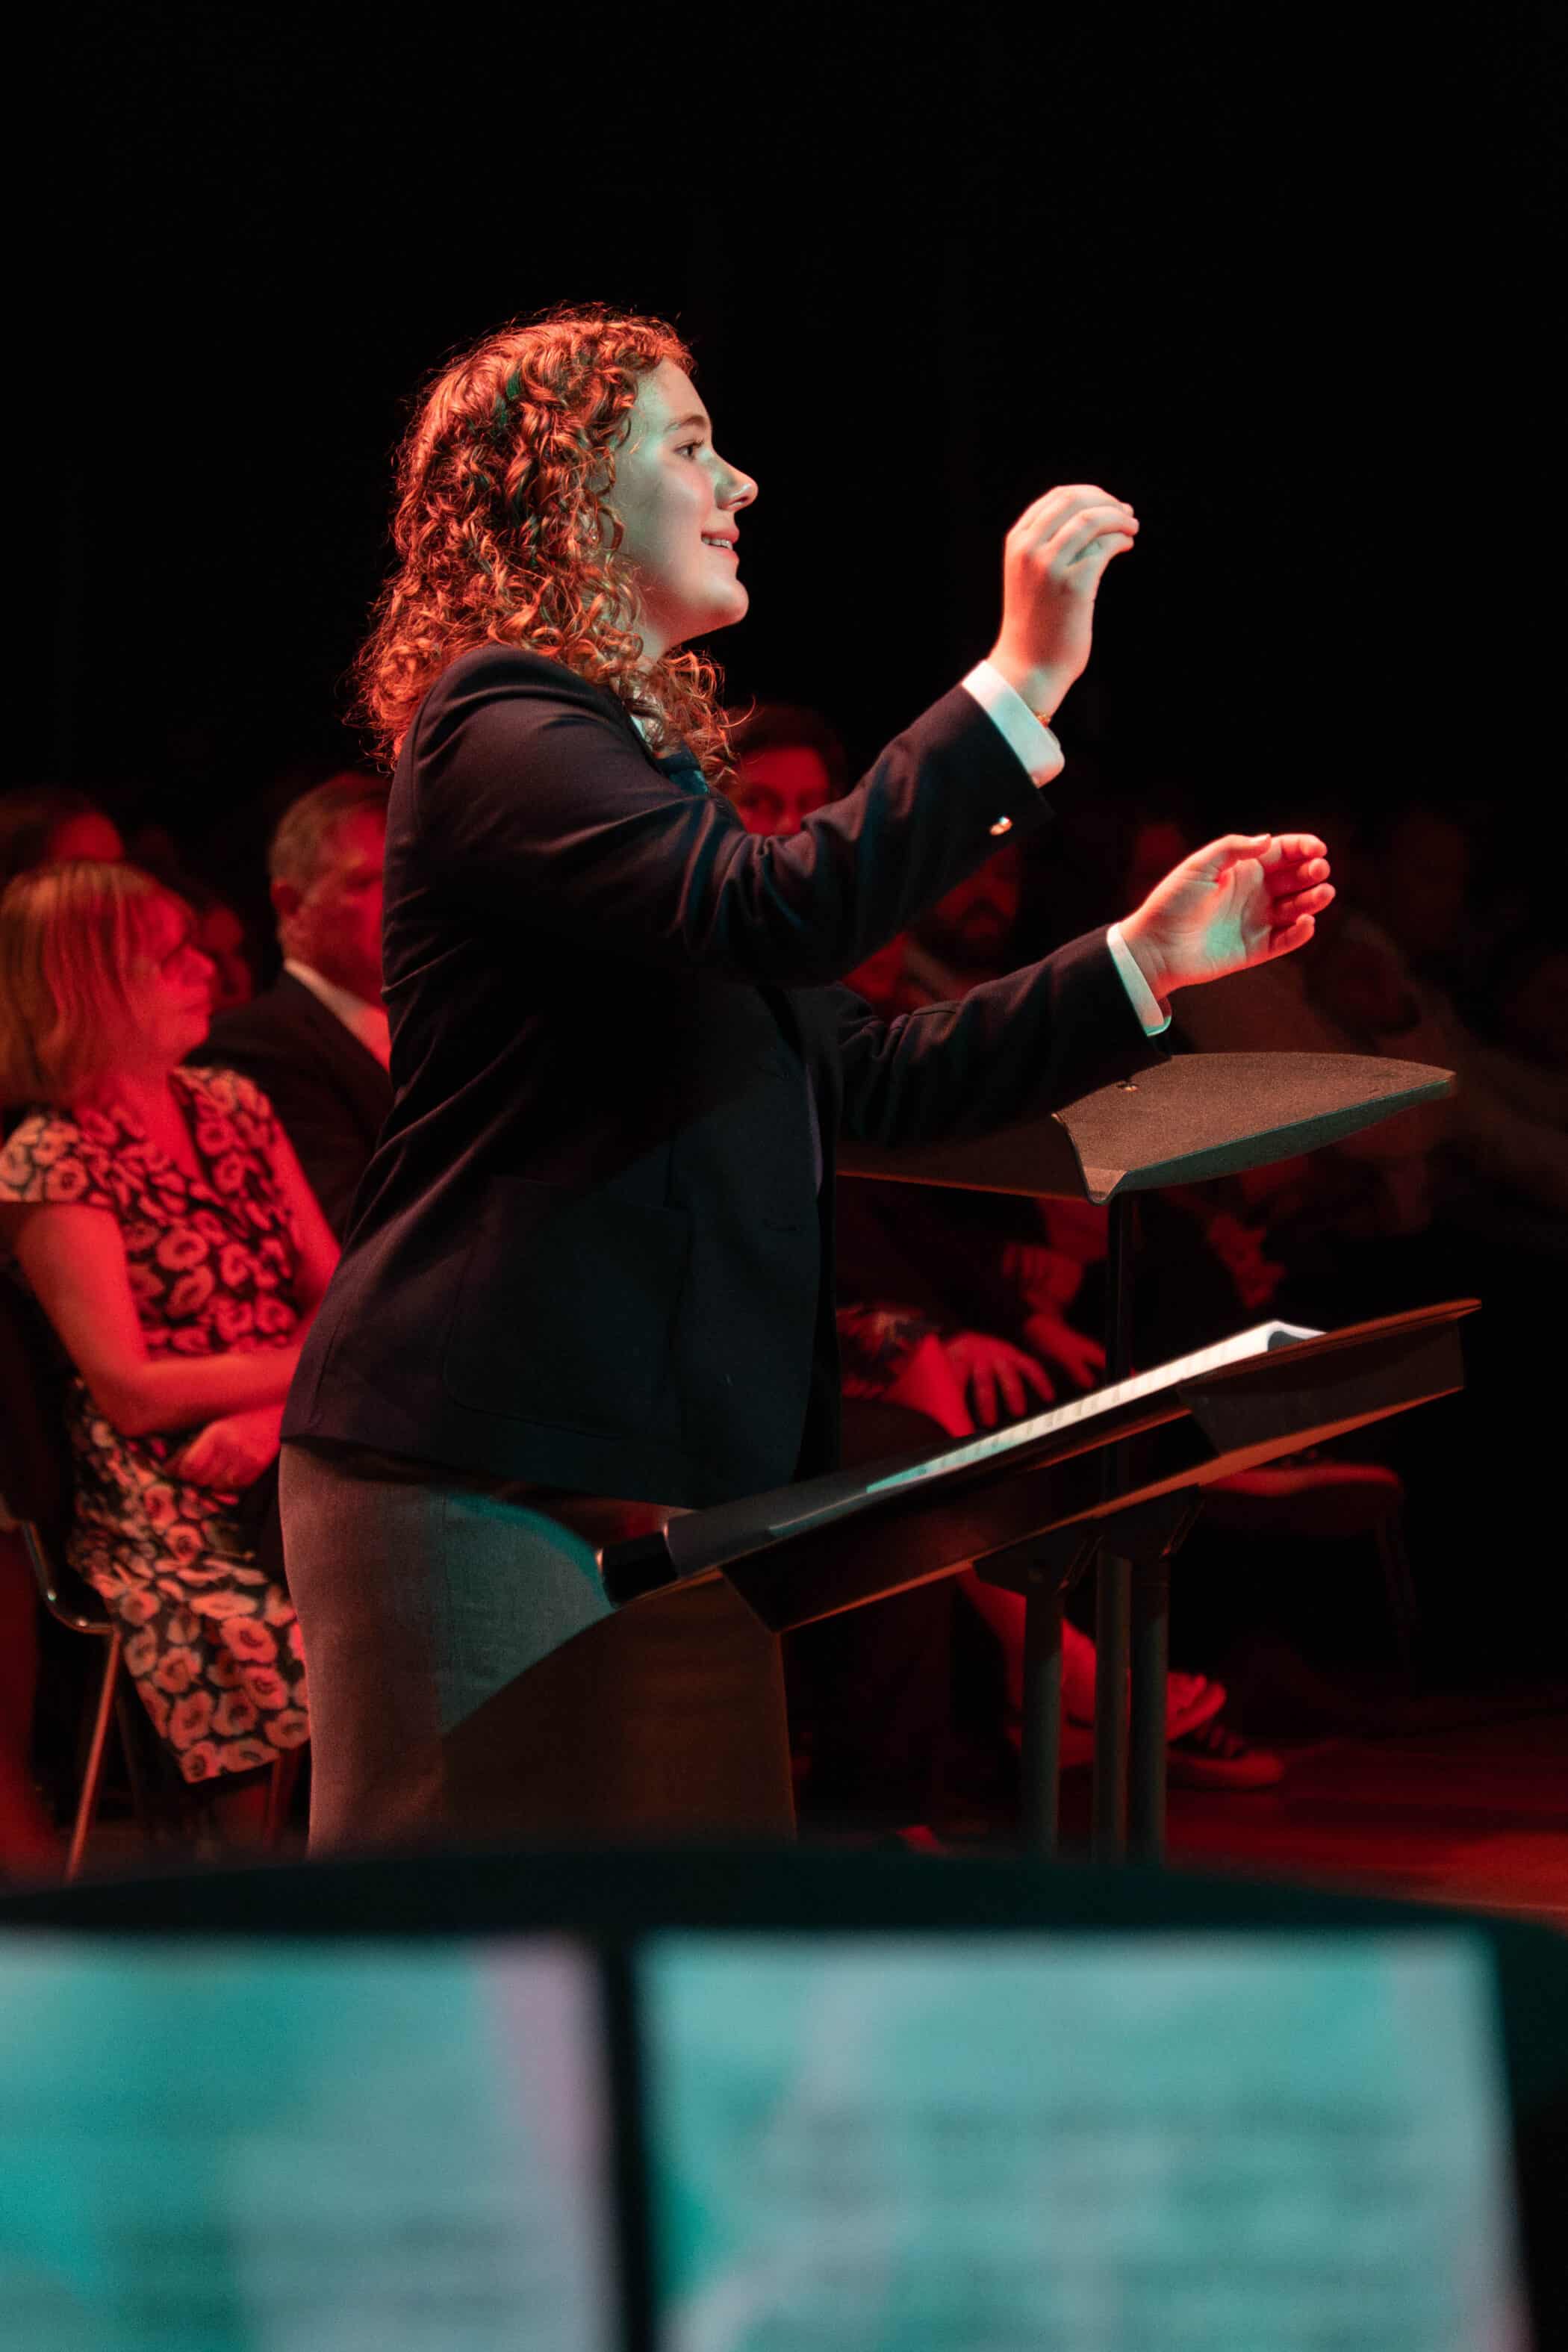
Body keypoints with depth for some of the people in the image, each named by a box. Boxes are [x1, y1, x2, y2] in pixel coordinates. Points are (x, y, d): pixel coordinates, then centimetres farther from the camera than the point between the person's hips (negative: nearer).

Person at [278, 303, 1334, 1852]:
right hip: (482, 1477, -10)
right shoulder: (501, 732, -8)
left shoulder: (634, 751, 24)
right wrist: (1024, 678, -24)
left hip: (669, 1478, 10)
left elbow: (862, 1078, 23)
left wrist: (1148, 960, 17)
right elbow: (776, 911, -26)